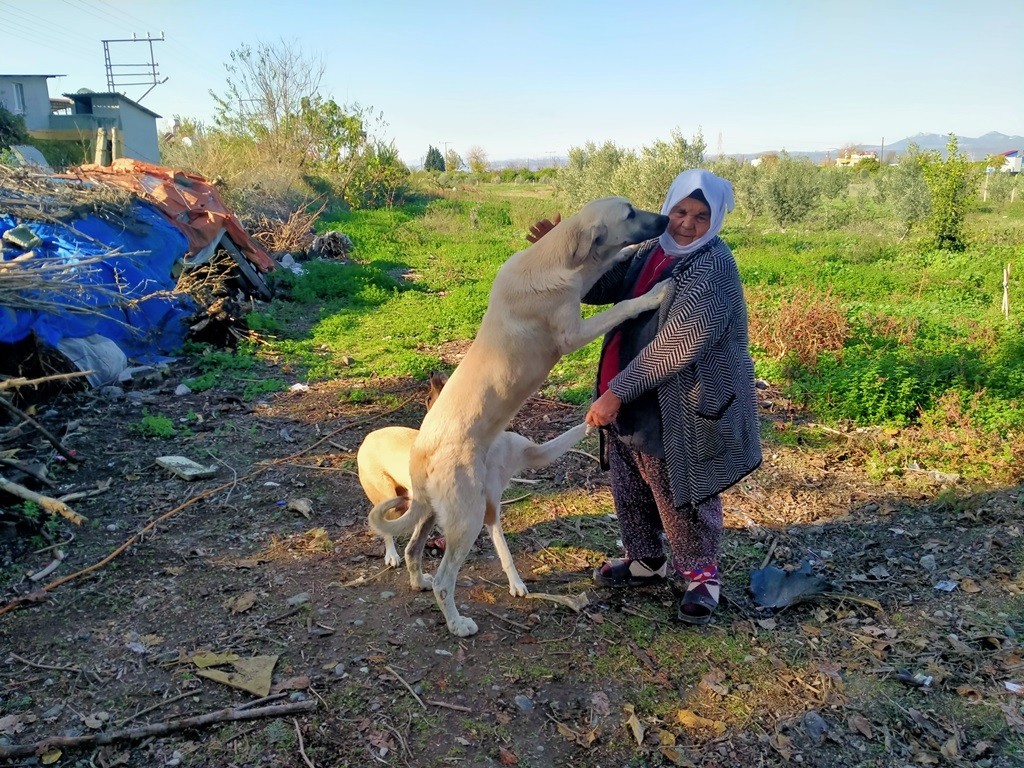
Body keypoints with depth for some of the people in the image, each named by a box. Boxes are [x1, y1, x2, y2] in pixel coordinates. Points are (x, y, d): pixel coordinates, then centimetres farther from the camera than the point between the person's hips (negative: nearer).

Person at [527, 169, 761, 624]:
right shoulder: (652, 251, 6)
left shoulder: (713, 267, -19)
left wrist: (617, 392, -26)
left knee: (680, 494, 8)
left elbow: (677, 345, -26)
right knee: (629, 486, 20)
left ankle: (701, 574, 32)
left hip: (681, 406, -8)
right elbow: (602, 286, 9)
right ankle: (646, 560, 42)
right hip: (632, 397, 8)